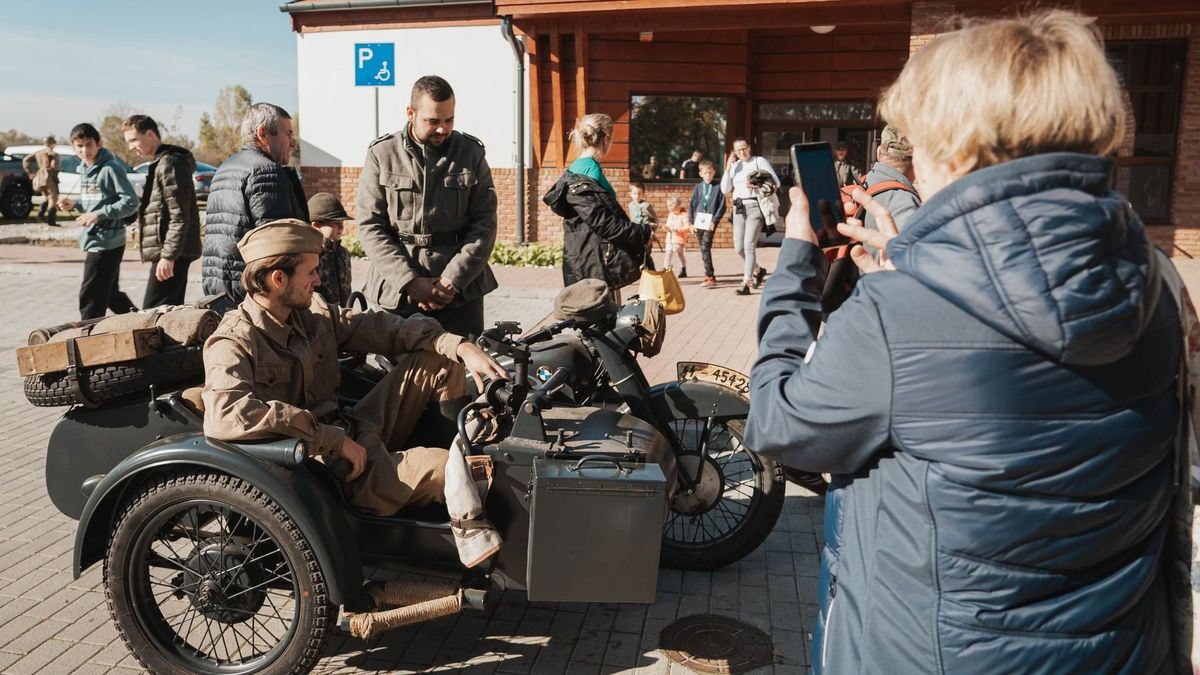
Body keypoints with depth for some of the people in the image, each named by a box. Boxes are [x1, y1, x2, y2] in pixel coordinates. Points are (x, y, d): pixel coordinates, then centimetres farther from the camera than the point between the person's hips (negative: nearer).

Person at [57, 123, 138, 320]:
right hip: (93, 242, 9)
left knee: (91, 299, -4)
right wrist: (74, 204, 6)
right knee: (110, 294, 17)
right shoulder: (85, 170, 14)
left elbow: (130, 203, -18)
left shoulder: (110, 169, -13)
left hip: (106, 243, -9)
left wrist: (99, 214, -22)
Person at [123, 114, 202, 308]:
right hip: (175, 251, 10)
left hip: (170, 252, -10)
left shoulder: (170, 164, -13)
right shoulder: (161, 162, 19)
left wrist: (168, 256, -22)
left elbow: (180, 215, -20)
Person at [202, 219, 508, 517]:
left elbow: (380, 328, 7)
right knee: (443, 469, -29)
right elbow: (225, 416, -30)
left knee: (438, 358, 6)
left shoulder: (313, 315, 8)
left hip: (354, 436, 8)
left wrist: (461, 347, -8)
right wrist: (332, 437, -30)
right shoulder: (234, 344, -13)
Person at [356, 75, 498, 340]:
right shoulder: (381, 155, 2)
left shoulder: (471, 153, 6)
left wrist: (452, 281, -9)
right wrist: (410, 282, -12)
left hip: (461, 289, 1)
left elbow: (485, 223, 1)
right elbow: (370, 226, -2)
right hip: (397, 290, -1)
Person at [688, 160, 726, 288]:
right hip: (698, 222, 4)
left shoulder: (718, 187, -2)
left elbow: (722, 206, -3)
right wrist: (691, 222, 2)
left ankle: (710, 277, -12)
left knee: (705, 248, -14)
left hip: (710, 223, -4)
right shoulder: (698, 187, 8)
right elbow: (691, 205, 9)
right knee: (703, 249, 9)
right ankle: (709, 274, 19)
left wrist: (714, 221, -11)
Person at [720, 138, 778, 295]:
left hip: (755, 206, -6)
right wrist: (728, 168, 0)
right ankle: (757, 270, 31)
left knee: (749, 245, -14)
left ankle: (746, 283, -12)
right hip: (739, 207, 6)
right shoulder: (734, 166, 17)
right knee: (739, 247, 5)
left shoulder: (760, 161, 3)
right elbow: (725, 190, 8)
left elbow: (776, 182, -2)